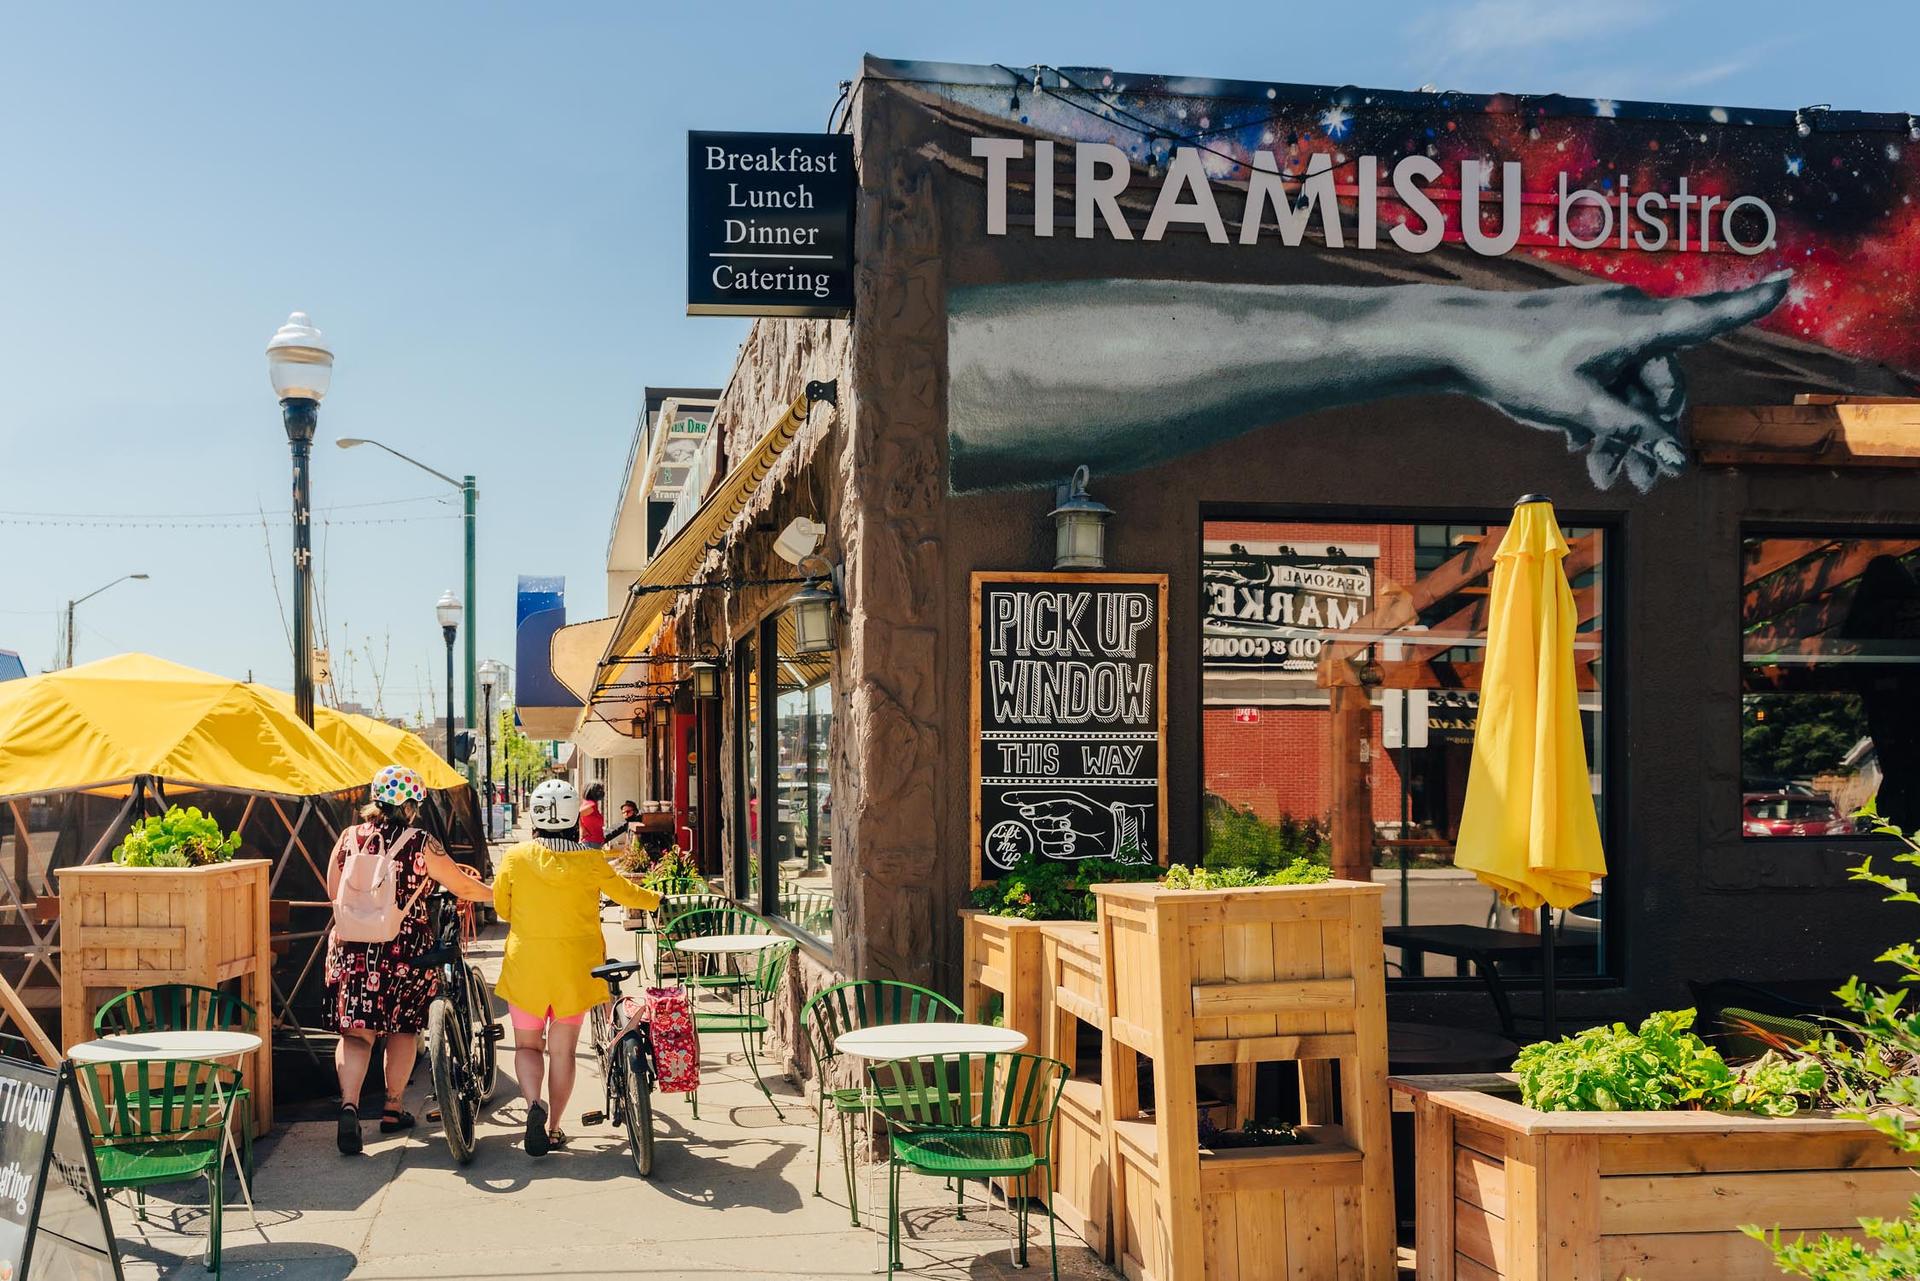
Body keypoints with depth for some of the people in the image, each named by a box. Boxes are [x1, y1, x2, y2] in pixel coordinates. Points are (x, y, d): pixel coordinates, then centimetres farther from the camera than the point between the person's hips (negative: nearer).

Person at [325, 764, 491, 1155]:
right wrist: (496, 894, 15)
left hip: (352, 948, 2)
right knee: (404, 1027, 16)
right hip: (405, 948, -2)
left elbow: (333, 892, 9)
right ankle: (393, 1109, 24)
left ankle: (349, 1104, -18)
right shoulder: (420, 843, -8)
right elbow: (463, 887, -3)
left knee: (356, 1030, 4)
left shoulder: (349, 837, 1)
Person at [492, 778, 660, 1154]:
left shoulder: (515, 857, -8)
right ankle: (554, 1129, 15)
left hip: (526, 964, 0)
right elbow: (625, 892, 8)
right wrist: (656, 900, 29)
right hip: (574, 967, 0)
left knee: (527, 1044, 13)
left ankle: (533, 1101, -12)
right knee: (563, 1049, 11)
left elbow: (501, 907, 5)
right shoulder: (590, 861, -8)